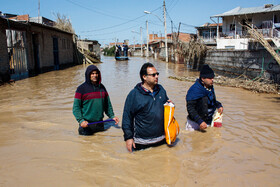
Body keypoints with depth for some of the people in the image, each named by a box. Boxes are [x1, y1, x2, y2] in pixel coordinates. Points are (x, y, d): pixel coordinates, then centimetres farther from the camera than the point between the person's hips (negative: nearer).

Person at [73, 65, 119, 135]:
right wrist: (81, 120, -20)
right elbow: (76, 107, -8)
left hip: (100, 124, 4)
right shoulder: (81, 88, -5)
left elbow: (108, 104, 17)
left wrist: (112, 116, 6)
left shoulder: (102, 87, 10)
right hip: (86, 124, -4)